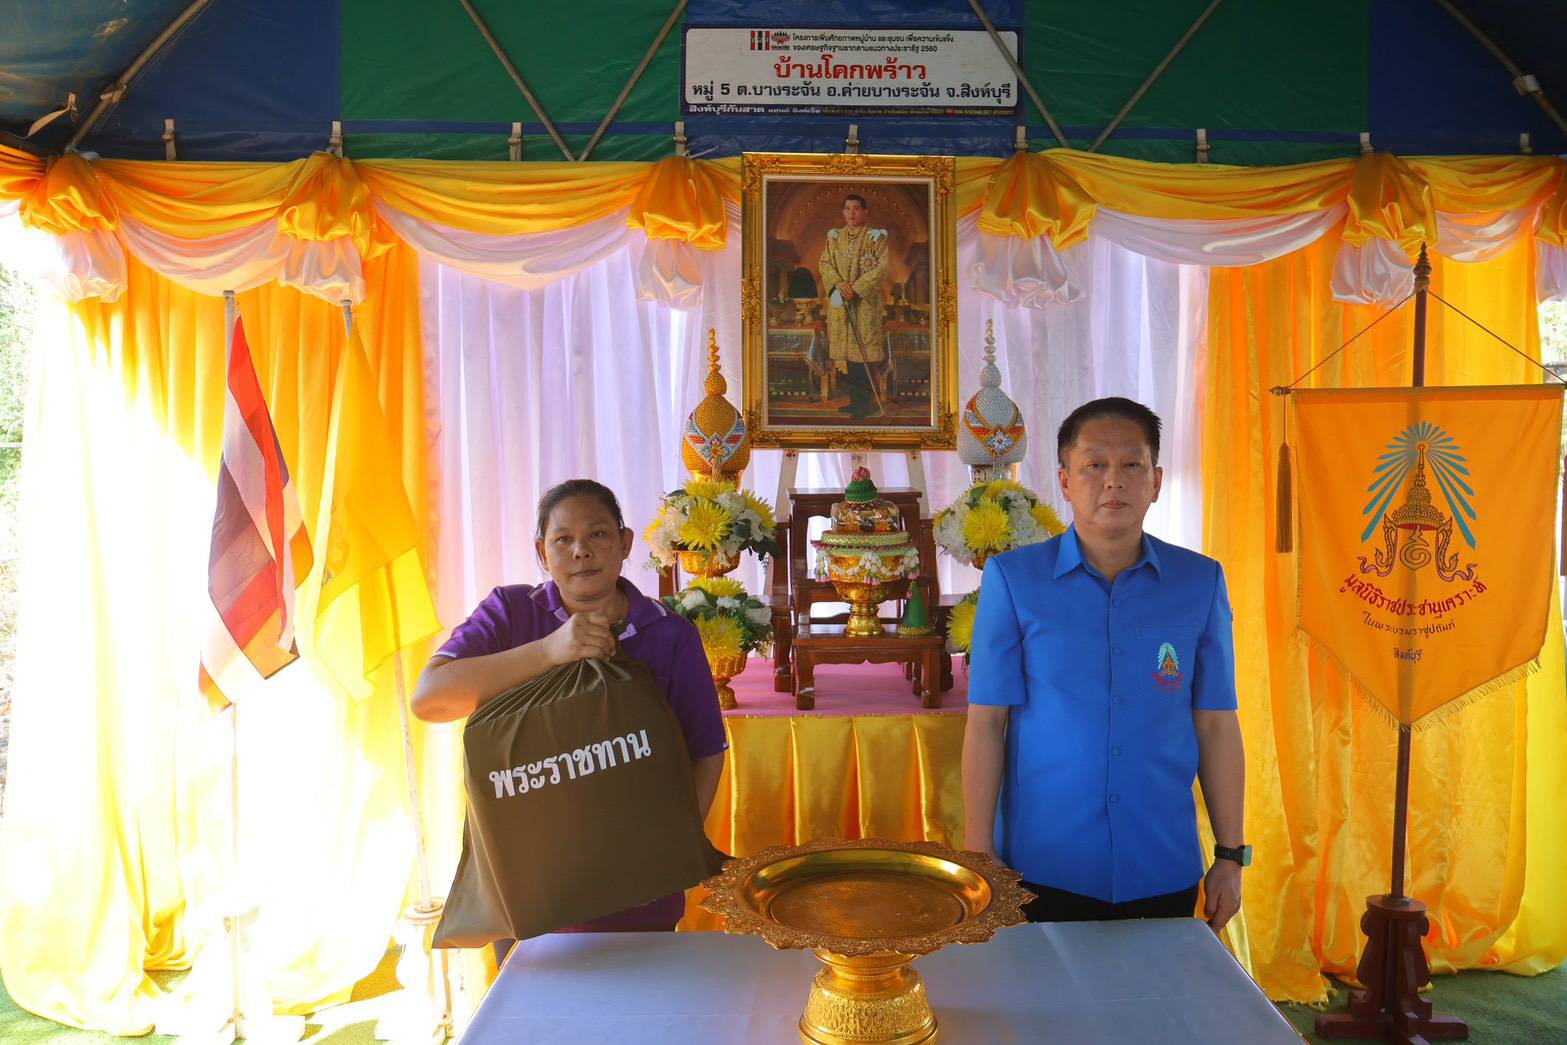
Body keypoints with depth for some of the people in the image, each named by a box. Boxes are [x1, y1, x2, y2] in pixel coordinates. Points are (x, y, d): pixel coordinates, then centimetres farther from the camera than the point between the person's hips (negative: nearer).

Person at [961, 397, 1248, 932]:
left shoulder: (1199, 582, 1)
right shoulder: (1013, 578, -5)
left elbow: (1216, 727, 4)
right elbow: (986, 723, -5)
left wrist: (1231, 855, 4)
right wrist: (979, 855, -7)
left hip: (1163, 871, 2)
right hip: (1043, 867, -2)